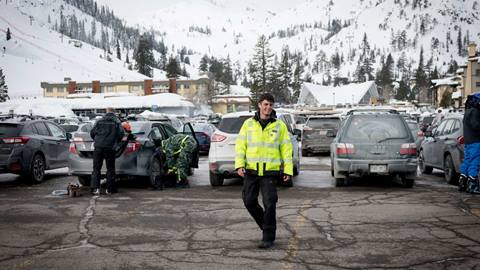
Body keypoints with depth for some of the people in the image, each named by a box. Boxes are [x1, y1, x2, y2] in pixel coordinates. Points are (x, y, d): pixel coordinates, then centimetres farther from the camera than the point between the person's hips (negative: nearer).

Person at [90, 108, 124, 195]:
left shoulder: (99, 121, 12)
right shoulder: (116, 121, 6)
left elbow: (92, 132, 11)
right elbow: (121, 134, -1)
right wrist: (116, 142, 16)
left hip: (98, 147, 2)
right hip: (110, 148, -2)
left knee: (96, 168, 7)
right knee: (110, 168, 7)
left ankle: (95, 188, -1)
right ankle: (110, 188, 8)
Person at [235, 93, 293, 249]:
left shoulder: (279, 126, 3)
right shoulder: (248, 124, 6)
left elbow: (286, 148, 3)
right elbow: (240, 145, 4)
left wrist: (288, 170, -3)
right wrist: (239, 165, -9)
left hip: (270, 171, -2)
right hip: (251, 171, 2)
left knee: (269, 205, -5)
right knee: (249, 201, 6)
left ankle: (268, 238, 6)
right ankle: (266, 224, 31)